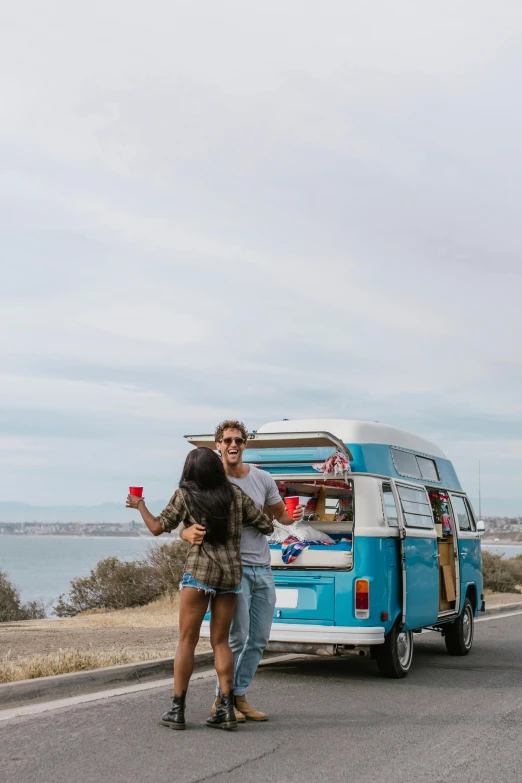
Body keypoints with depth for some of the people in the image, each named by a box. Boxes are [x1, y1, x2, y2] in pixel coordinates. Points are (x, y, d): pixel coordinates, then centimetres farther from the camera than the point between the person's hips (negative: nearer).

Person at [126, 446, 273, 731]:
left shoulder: (185, 496, -1)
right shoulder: (236, 494, 7)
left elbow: (157, 527, 5)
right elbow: (266, 526, 10)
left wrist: (139, 505, 21)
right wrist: (246, 525, 31)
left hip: (199, 571, -3)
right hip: (232, 572, 3)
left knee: (187, 640, 4)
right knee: (220, 641, 10)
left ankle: (177, 710, 5)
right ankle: (226, 709, 4)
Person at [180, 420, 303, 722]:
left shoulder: (263, 479, 6)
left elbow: (280, 514, 18)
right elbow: (186, 524, -10)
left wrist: (293, 517, -7)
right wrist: (189, 533, -35)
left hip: (263, 569, 6)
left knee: (259, 639, 10)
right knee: (238, 636, -10)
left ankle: (239, 696, 22)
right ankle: (222, 699, 5)